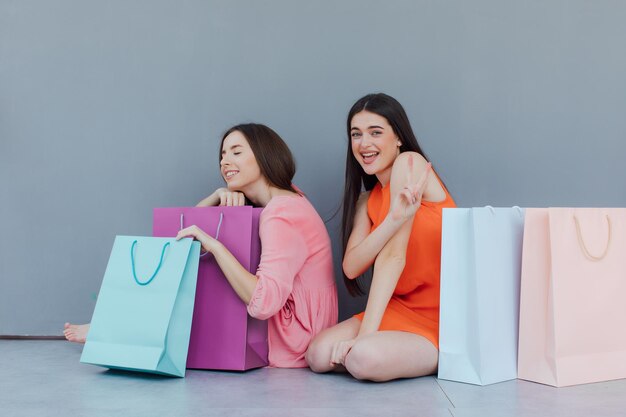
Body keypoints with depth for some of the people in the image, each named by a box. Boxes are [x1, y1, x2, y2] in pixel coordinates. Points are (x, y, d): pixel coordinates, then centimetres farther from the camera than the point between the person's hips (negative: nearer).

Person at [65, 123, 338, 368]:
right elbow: (191, 222, 14)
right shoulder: (285, 200, 10)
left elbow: (264, 303, -33)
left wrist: (214, 245, -31)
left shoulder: (281, 215, -20)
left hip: (291, 343, -9)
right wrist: (219, 195, -7)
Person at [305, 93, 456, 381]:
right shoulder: (367, 200, 12)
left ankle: (442, 359, -1)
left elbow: (393, 255, -18)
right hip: (401, 308, 7)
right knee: (319, 354, -14)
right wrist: (393, 219, -25)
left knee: (364, 357, -30)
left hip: (439, 320, -7)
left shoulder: (409, 162, -10)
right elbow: (351, 267, -7)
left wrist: (365, 334, -22)